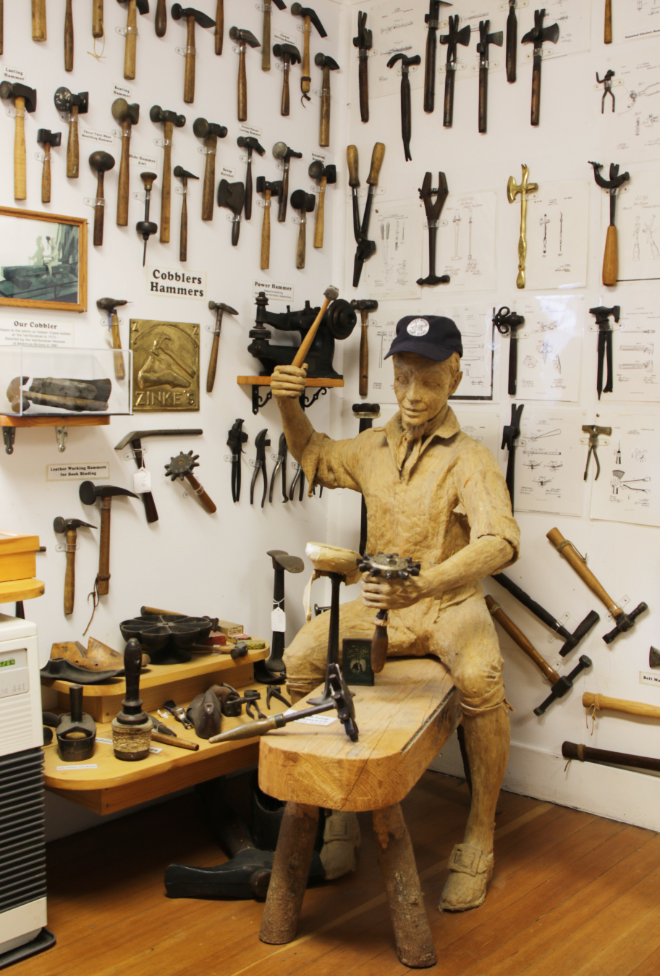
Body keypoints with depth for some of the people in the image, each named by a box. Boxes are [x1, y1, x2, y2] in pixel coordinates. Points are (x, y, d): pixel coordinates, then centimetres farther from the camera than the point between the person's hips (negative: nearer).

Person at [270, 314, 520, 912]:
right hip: (381, 605, 5)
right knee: (299, 659, -18)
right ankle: (342, 818, -1)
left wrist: (422, 585, -43)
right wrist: (290, 408, 7)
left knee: (480, 679, -35)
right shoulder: (373, 447, 8)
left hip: (450, 603, -5)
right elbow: (316, 458, 28)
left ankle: (479, 840, -12)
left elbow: (499, 541, -28)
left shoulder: (469, 460, -11)